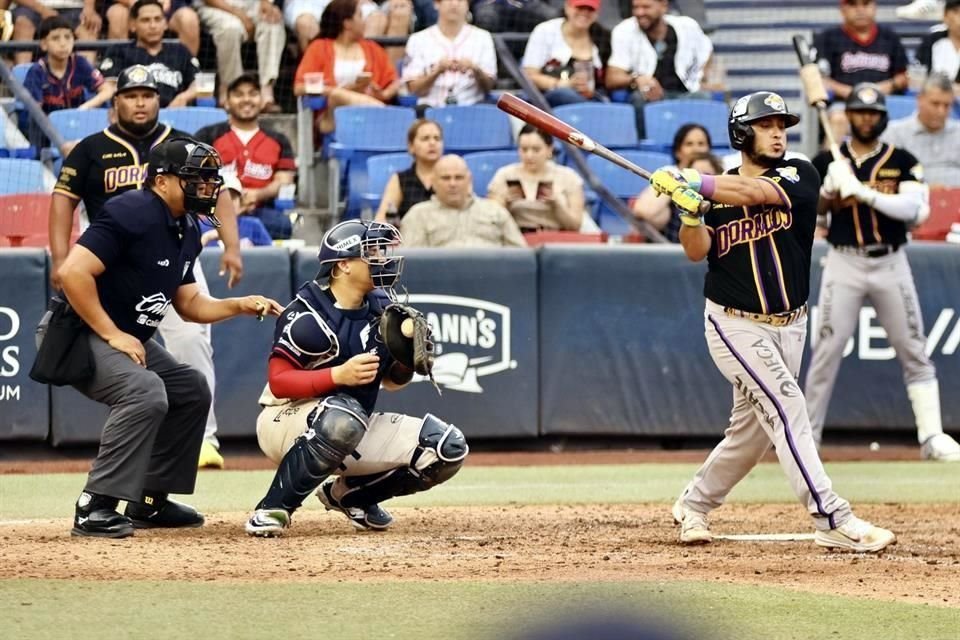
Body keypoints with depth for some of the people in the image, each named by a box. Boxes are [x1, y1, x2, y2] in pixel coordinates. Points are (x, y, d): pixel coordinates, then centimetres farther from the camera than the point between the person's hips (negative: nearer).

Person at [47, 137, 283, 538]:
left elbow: (189, 304, 17)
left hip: (129, 339, 11)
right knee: (145, 391, -31)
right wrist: (113, 336, -25)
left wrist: (239, 306, 0)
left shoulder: (186, 231, 9)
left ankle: (148, 502, 22)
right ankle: (94, 508, -29)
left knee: (192, 389, 17)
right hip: (79, 335, -11)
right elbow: (73, 272, -29)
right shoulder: (132, 214, -22)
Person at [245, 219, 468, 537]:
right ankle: (273, 509, -25)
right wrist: (339, 375, -33)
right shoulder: (308, 313, -19)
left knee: (449, 449, -7)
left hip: (354, 432, 7)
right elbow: (278, 382, -21)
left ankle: (348, 494, 13)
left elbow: (391, 381, 10)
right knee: (342, 417, -42)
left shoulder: (382, 308, 2)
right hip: (287, 423, -7)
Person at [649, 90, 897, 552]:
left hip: (788, 326, 3)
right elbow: (696, 251, -12)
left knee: (753, 430, 11)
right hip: (736, 326, -3)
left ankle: (693, 505, 33)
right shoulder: (716, 190, 1)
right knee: (787, 407, -17)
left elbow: (754, 191, -21)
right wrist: (689, 209, -30)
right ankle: (833, 521, -22)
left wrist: (693, 184, -26)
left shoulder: (799, 177, -1)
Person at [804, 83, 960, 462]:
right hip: (844, 263, 0)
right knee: (827, 350, -4)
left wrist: (865, 192, -21)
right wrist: (829, 190, -13)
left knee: (913, 351, 0)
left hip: (891, 264, 0)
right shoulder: (827, 163, 6)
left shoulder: (902, 162, 3)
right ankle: (807, 436, 4)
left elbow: (916, 210, -12)